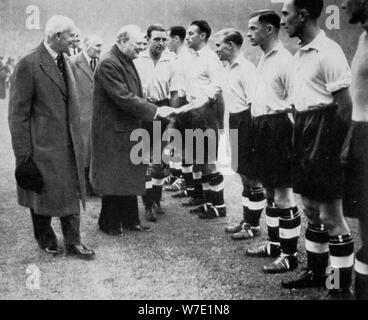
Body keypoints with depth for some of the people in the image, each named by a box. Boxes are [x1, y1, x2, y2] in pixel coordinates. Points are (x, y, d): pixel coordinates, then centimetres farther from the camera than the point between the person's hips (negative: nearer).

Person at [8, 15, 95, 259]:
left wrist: (78, 141, 11)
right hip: (43, 146, -6)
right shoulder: (28, 64, -15)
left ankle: (73, 242, 22)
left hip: (69, 145, 6)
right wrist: (24, 155, -16)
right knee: (43, 193, 11)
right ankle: (46, 239, 32)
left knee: (71, 193, 10)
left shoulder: (65, 61, 8)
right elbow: (18, 114, -15)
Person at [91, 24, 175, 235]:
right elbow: (124, 98, -25)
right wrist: (155, 111, -23)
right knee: (113, 178, 3)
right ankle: (110, 223, 18)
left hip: (129, 130, 9)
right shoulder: (108, 64, -19)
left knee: (130, 176, 14)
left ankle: (130, 220, 24)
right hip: (113, 131, -9)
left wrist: (157, 111, 6)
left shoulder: (127, 62, 12)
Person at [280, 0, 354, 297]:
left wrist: (338, 150, -16)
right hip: (304, 131, 9)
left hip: (323, 132, -9)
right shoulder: (300, 54, 12)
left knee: (331, 215, -2)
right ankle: (316, 272, 31)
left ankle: (343, 286, 10)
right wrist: (299, 137, 12)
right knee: (311, 209, 17)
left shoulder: (328, 52, -15)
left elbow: (345, 106, -17)